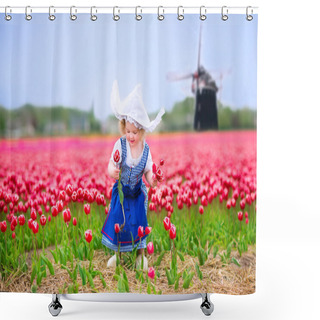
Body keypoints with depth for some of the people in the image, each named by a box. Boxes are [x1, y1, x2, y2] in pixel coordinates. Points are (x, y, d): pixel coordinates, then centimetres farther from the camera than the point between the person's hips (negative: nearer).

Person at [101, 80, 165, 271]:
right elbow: (112, 164, -19)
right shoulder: (120, 144, -16)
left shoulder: (146, 149, -13)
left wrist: (152, 180, -34)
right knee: (117, 220, 7)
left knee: (139, 222, 7)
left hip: (137, 191, 0)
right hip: (121, 190, 0)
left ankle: (141, 254, 30)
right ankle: (117, 253, 32)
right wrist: (112, 171, -42)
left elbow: (148, 171, -11)